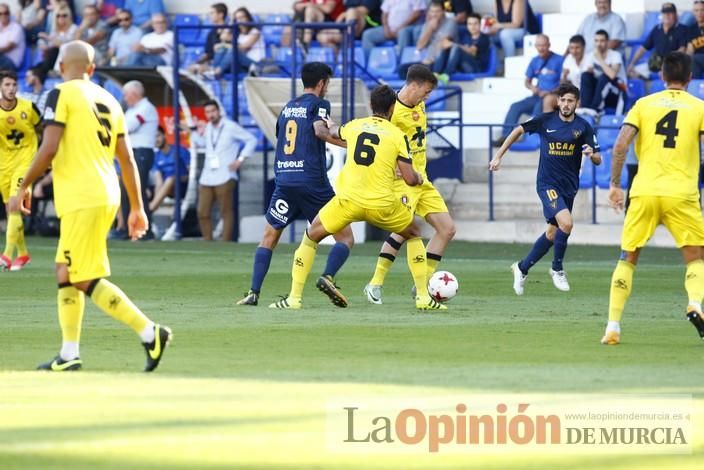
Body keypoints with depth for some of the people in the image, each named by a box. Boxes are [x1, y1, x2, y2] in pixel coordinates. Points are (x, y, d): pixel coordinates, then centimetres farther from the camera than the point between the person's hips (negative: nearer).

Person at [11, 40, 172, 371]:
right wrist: (137, 208, 19)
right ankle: (69, 354, 17)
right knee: (65, 274, 16)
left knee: (86, 280, -7)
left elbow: (49, 149, -14)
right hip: (107, 195, 8)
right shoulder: (109, 101, 15)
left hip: (82, 199, -8)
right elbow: (127, 159, 15)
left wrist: (24, 187, -3)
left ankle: (149, 332, -13)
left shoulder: (62, 95, -5)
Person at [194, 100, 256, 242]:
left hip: (224, 178, -6)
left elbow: (251, 140, -2)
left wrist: (240, 159, -8)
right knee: (203, 213, 1)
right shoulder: (208, 128, 16)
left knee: (226, 212, -6)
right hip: (207, 177, 6)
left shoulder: (230, 127, -3)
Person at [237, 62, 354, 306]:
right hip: (313, 183, -5)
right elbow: (320, 130, -18)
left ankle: (254, 292, 1)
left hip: (284, 181, 5)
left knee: (269, 237, 15)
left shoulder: (287, 107, 18)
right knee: (345, 237, 4)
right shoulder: (318, 104, 1)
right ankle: (328, 277, -21)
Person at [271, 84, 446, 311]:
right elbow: (410, 178, -3)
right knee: (414, 234, 26)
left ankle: (294, 298, 12)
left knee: (310, 238, 21)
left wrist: (331, 125, 62)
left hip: (349, 200, 1)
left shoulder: (354, 126, 10)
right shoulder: (397, 135, 0)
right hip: (383, 205, -1)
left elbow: (334, 132, 36)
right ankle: (423, 298, 19)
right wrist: (419, 178, 22)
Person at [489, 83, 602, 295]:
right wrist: (498, 156, 7)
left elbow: (598, 160, -1)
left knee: (553, 233, 12)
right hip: (547, 184, -4)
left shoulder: (583, 127, -2)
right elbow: (519, 130, 8)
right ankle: (557, 269, -4)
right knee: (566, 223, -24)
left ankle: (522, 268, 32)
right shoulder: (546, 120, -6)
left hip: (569, 187, 4)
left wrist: (592, 154, -25)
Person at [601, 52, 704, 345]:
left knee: (628, 258, 12)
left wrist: (615, 184, 5)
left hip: (644, 191, 1)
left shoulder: (644, 104, 9)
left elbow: (620, 145, -1)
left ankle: (613, 326, 5)